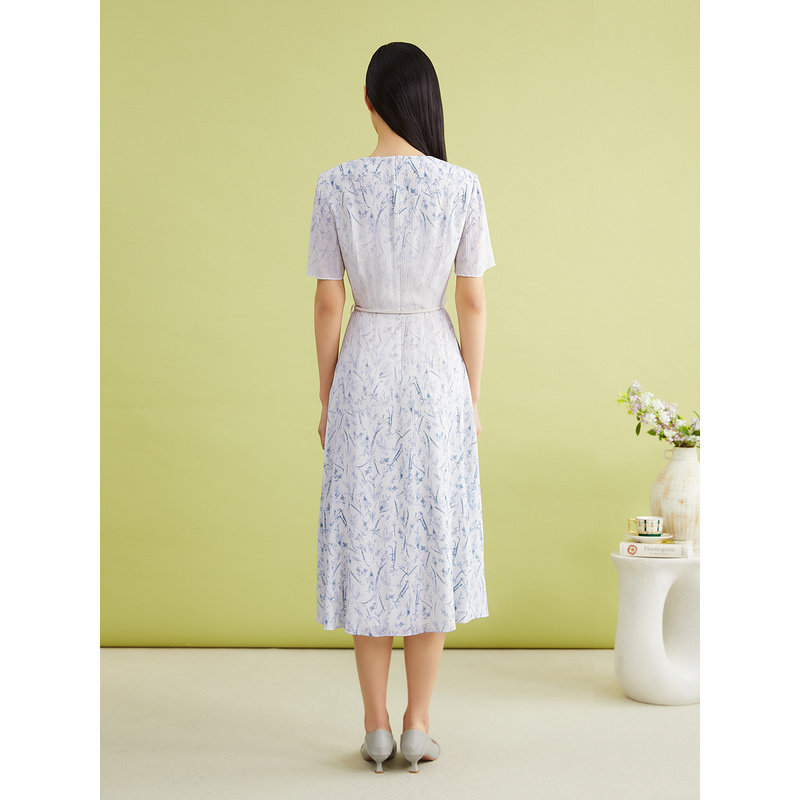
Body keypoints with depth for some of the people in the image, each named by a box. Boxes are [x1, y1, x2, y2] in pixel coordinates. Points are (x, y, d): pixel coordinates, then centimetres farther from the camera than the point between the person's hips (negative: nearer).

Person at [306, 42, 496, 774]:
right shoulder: (461, 186, -5)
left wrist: (327, 399, 6)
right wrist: (472, 397, 7)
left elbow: (328, 303, -4)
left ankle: (377, 726, 15)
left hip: (364, 371, 0)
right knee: (434, 543, 9)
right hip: (436, 372, 0)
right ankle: (419, 725, 15)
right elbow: (473, 302, -4)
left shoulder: (336, 187, -7)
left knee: (366, 541, 8)